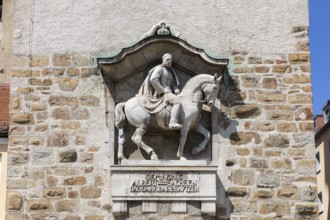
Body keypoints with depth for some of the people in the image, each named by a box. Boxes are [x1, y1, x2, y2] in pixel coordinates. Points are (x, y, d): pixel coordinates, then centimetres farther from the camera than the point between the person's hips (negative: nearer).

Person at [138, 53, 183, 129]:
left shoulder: (170, 71, 21)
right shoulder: (159, 69, -6)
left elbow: (173, 84, 23)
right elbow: (153, 79, -21)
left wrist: (176, 90, 0)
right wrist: (163, 90, -19)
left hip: (169, 93, 10)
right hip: (161, 94, -10)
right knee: (177, 102, -33)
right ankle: (173, 122, -45)